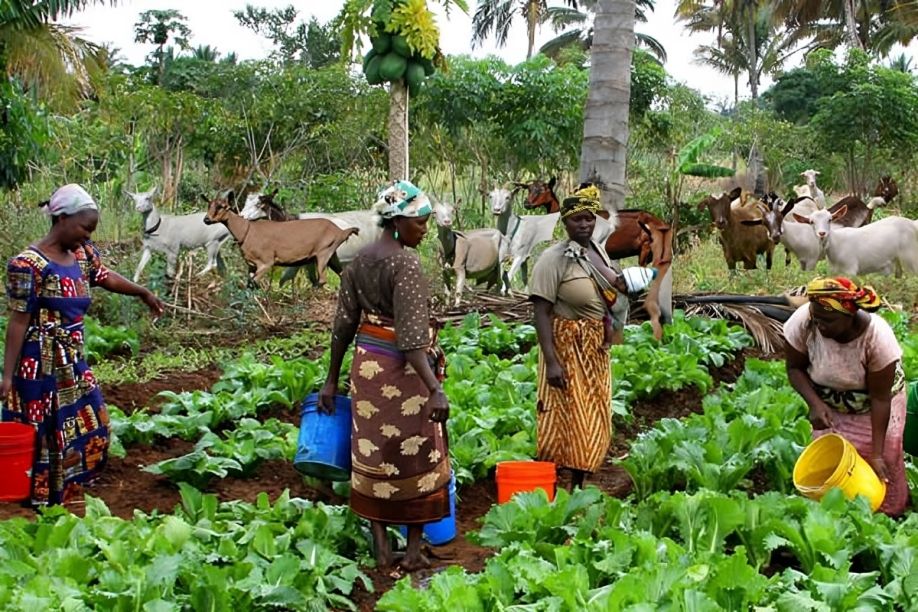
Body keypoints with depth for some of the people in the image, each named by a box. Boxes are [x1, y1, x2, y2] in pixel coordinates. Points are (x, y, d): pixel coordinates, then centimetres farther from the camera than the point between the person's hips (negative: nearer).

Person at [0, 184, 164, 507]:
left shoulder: (82, 253, 3)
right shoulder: (28, 264, -19)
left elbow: (106, 277, 24)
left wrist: (143, 293, 32)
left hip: (73, 360, 9)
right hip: (41, 364, -9)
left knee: (91, 424, 18)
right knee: (43, 434, 2)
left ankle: (69, 489, 37)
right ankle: (41, 501, 18)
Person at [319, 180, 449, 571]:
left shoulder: (359, 260, 5)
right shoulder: (405, 263, -17)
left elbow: (344, 325, 8)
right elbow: (411, 335, -25)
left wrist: (331, 380, 14)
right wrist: (435, 389, -28)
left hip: (366, 365, 7)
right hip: (403, 369, -7)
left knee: (373, 455, 13)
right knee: (418, 458, 8)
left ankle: (381, 548, 21)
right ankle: (413, 551, 16)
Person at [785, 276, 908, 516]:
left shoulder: (877, 336, -35)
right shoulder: (802, 322, -30)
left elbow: (880, 398, -25)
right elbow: (795, 368, -12)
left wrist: (877, 453, -23)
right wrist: (815, 404, -29)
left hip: (874, 407, -2)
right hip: (828, 405, 2)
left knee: (883, 466, 3)